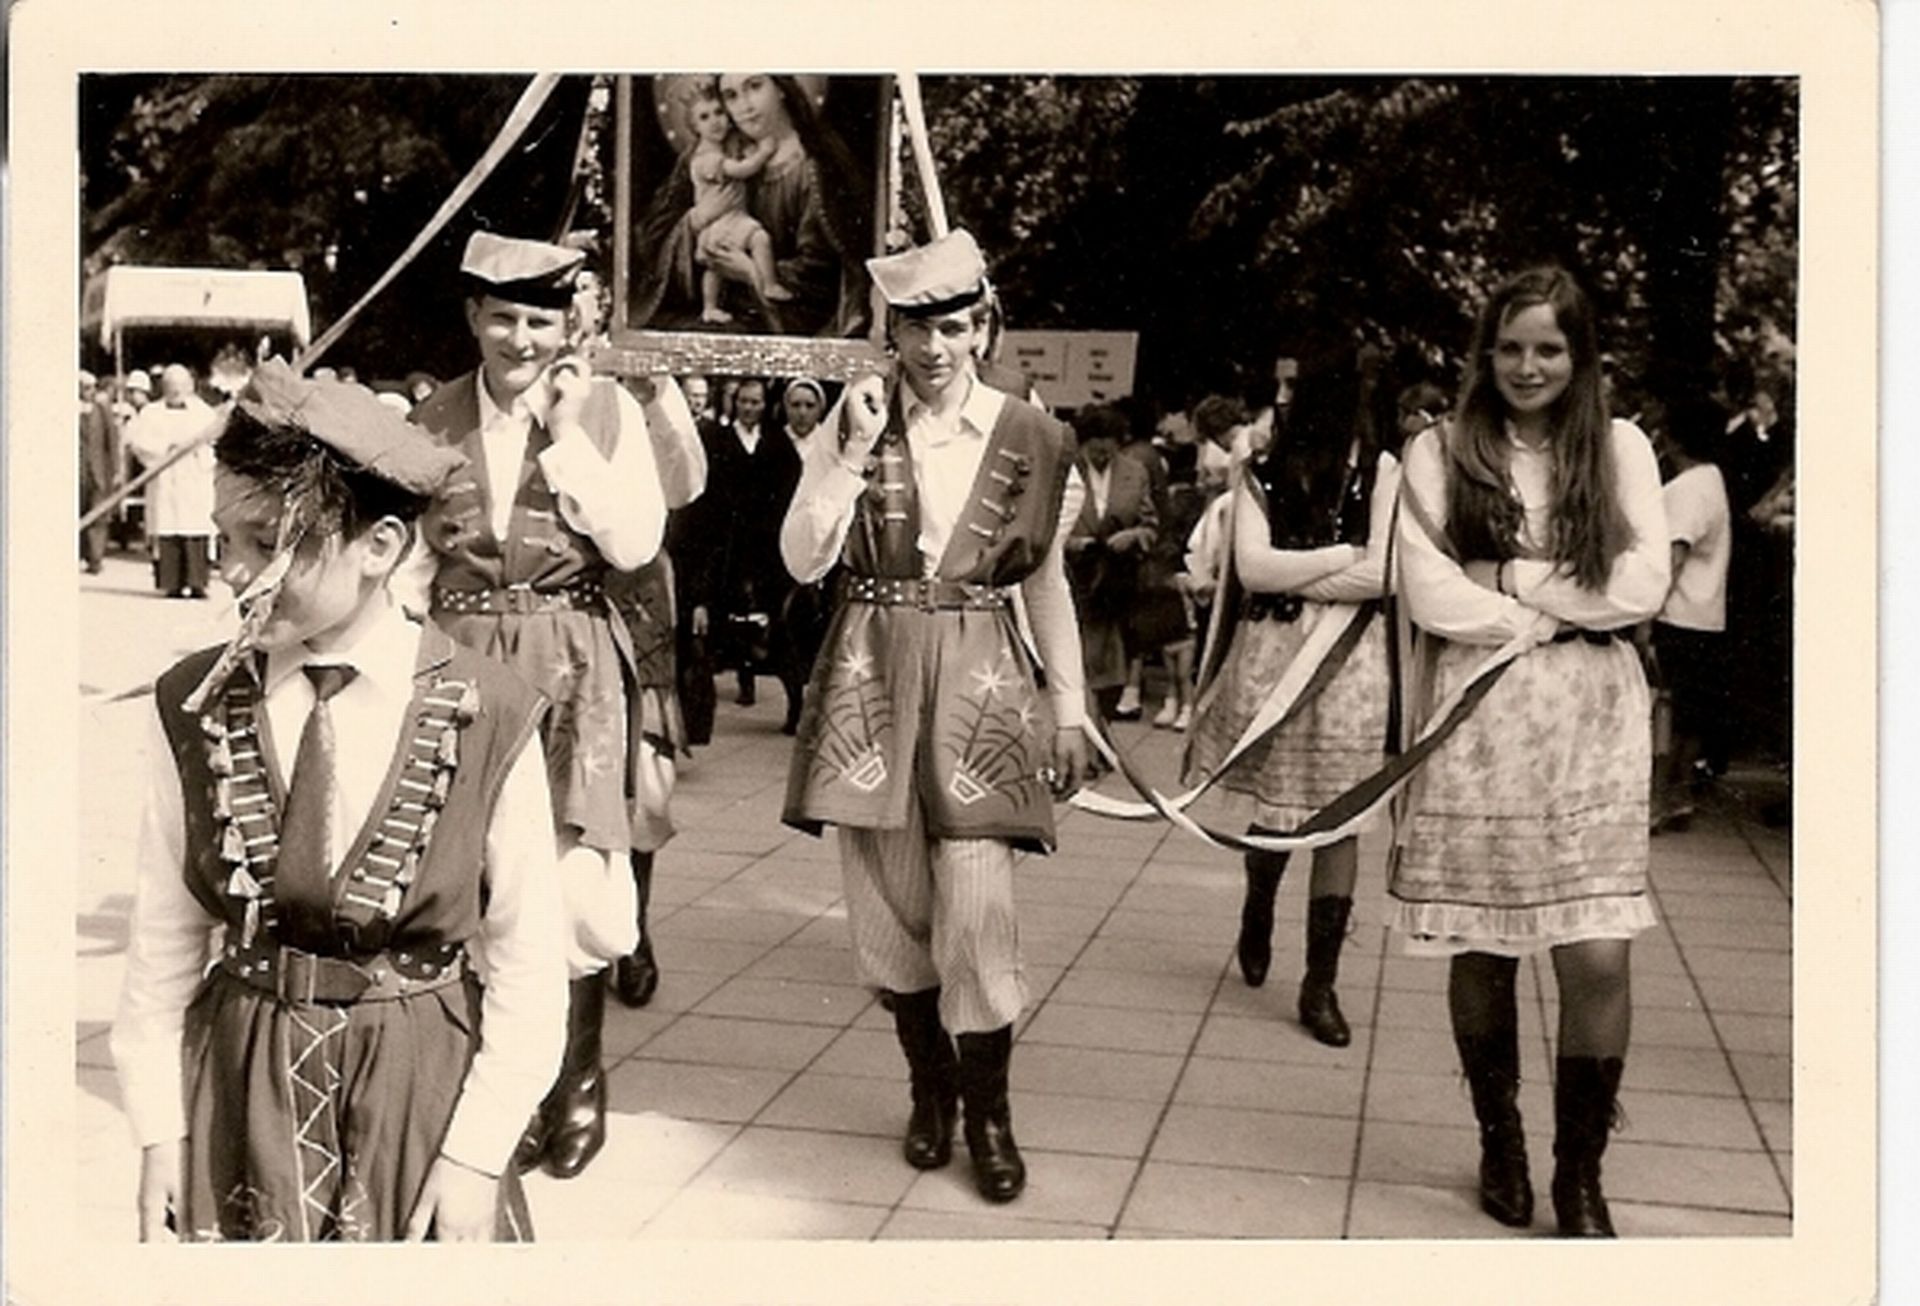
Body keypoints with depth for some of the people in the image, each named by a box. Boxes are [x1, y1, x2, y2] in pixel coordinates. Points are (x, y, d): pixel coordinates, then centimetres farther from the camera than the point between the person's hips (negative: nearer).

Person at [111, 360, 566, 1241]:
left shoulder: (489, 718, -14)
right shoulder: (195, 705, -6)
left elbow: (527, 969, -9)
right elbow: (161, 945, 0)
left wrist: (474, 1159, -9)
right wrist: (160, 1134, -3)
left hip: (424, 1095, -2)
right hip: (238, 1091, 2)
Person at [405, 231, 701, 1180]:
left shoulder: (609, 408, -1)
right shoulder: (435, 419, 6)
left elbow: (635, 543, -11)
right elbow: (414, 561, 11)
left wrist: (564, 431, -14)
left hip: (574, 669, -2)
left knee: (574, 883, -5)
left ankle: (579, 1069, 21)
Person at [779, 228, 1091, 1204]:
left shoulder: (1030, 439, 1)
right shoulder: (853, 420, 2)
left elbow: (1048, 584, 8)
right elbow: (803, 561, -5)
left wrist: (1069, 708, 7)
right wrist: (856, 450, -15)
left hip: (978, 683, -1)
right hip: (869, 678, 2)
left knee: (977, 911, -7)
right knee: (889, 904, 8)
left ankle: (988, 1111, 12)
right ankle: (929, 1086, 28)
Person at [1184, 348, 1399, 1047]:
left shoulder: (1381, 472, 0)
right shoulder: (1259, 476, 5)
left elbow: (1387, 576, -11)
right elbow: (1252, 569, -9)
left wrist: (1289, 578, -7)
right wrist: (1347, 554, -8)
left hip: (1353, 663, -1)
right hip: (1272, 658, 1)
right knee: (1278, 810, 8)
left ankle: (1320, 984, 12)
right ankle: (1256, 916, 41)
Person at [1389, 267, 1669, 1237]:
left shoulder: (1620, 448, 8)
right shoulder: (1439, 453, 5)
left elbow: (1641, 590, -3)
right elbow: (1428, 594, -5)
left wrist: (1504, 584, -5)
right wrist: (1555, 609, -5)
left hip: (1591, 730, 1)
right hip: (1478, 725, 0)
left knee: (1597, 961, -6)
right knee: (1480, 954, 7)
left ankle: (1580, 1178, 11)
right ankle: (1498, 1141, 29)